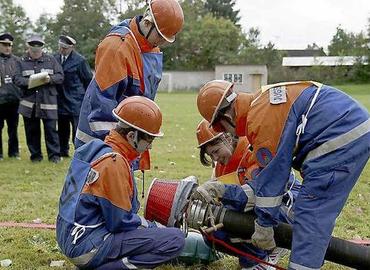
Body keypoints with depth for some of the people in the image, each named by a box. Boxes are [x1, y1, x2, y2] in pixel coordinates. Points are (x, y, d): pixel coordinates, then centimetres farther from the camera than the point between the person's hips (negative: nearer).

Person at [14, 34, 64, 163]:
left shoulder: (51, 60, 8)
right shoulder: (22, 62, 7)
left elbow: (60, 76, 4)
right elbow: (17, 79, -1)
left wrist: (50, 79, -15)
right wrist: (29, 81, -19)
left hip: (48, 102, -1)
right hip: (29, 102, 1)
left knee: (51, 129, -2)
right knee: (32, 130, 7)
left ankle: (54, 155, 7)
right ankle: (35, 155, 19)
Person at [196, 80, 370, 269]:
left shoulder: (261, 120, -16)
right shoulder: (262, 100, 15)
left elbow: (271, 175, -13)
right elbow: (266, 162, 23)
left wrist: (263, 225, -2)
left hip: (341, 139, -10)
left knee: (310, 213, -9)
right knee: (319, 212, 15)